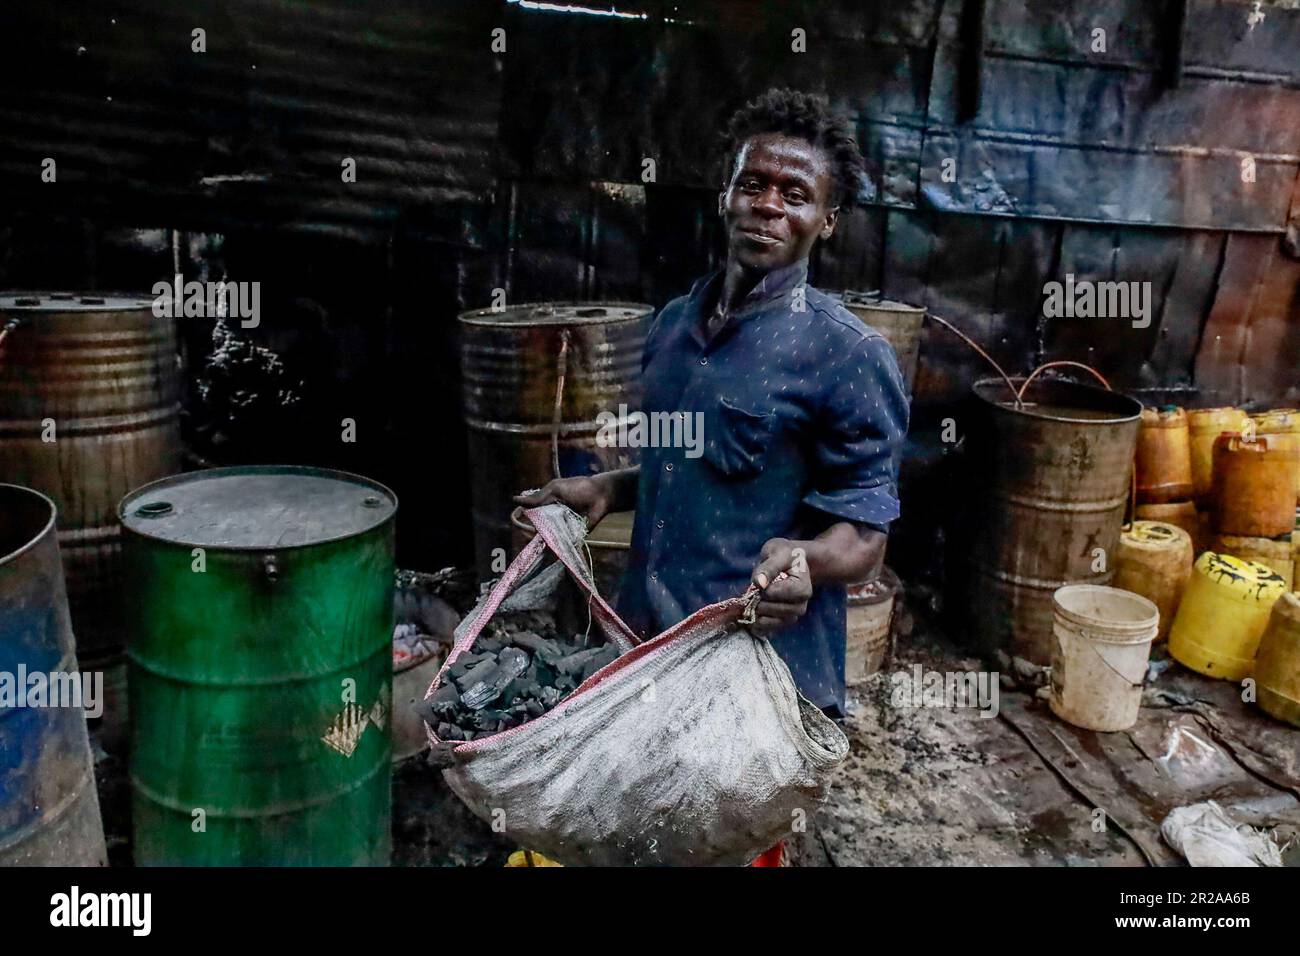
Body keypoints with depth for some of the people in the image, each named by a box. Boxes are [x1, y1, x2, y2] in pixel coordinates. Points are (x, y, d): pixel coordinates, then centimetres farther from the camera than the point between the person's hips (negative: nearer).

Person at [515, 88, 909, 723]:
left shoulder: (850, 355, -14)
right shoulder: (673, 323, 7)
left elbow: (865, 537, -14)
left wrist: (803, 560, -33)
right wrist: (607, 490, 6)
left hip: (765, 668, -6)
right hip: (645, 645, 7)